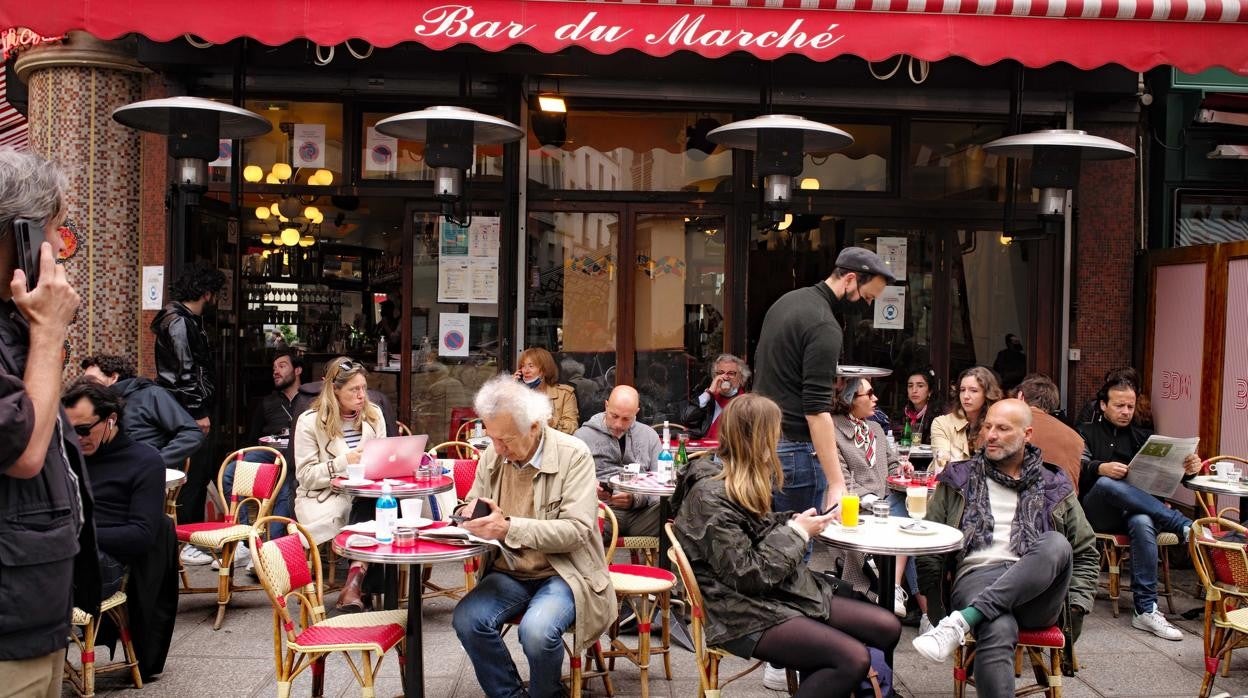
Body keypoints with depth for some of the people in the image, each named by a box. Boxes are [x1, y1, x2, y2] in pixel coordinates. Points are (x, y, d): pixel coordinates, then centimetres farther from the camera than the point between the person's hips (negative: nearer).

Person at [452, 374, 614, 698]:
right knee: (466, 620, -24)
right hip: (509, 572, 5)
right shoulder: (492, 454, 3)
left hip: (563, 572, -4)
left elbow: (576, 529, -19)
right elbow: (471, 505, 18)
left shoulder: (573, 455, -12)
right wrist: (471, 514, -9)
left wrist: (509, 528, -29)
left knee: (537, 631, -32)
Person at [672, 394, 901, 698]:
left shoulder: (742, 485, 11)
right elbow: (748, 575, -21)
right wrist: (797, 532, -11)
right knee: (853, 659, -25)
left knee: (888, 627, 0)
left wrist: (795, 522, 5)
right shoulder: (711, 498, -19)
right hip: (745, 616, -10)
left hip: (782, 594, 10)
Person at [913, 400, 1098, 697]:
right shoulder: (958, 480, 17)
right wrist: (936, 609, 5)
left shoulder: (1054, 487, 20)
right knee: (998, 630, -39)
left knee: (1056, 544, -34)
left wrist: (1077, 604, 7)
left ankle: (963, 621, -39)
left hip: (1037, 591, 2)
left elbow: (1085, 552, 24)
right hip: (976, 577, -2)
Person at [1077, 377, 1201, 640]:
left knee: (1142, 523, -36)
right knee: (1107, 484, -37)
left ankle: (1146, 610, -36)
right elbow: (1078, 468, -4)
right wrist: (1100, 468, -26)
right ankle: (1186, 527, -39)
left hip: (1135, 511, 2)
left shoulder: (1143, 437, 26)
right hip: (1096, 512, -2)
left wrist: (1188, 468, -11)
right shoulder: (1087, 433, 17)